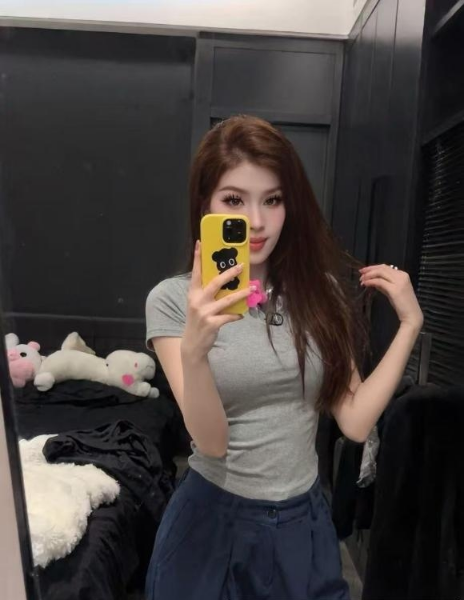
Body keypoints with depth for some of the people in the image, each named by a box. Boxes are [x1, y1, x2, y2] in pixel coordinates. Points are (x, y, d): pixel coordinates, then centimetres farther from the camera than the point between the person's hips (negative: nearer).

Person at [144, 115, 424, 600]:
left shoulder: (319, 291, -6)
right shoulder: (172, 299, -14)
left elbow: (355, 422, -7)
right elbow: (212, 442, -19)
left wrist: (409, 324, -9)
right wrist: (194, 349, -36)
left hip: (304, 520, 3)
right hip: (213, 518, -2)